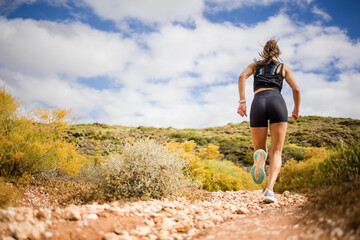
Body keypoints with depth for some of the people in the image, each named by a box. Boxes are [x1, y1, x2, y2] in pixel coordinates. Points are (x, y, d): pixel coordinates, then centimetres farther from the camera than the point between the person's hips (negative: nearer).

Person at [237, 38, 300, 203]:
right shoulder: (283, 67, 26)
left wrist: (242, 101, 1)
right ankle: (269, 189, -23)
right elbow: (296, 89, 14)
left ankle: (260, 155, -26)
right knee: (276, 152, 0)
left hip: (258, 104, 1)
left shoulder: (255, 65, 28)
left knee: (260, 148, 14)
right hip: (277, 102, -1)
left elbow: (242, 76, 6)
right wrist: (296, 110, 29)